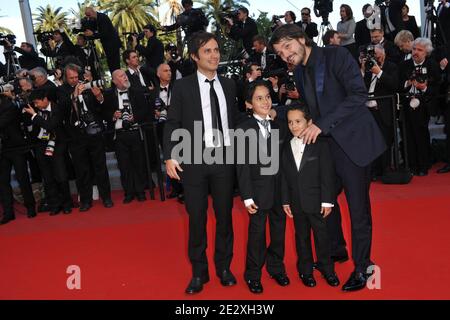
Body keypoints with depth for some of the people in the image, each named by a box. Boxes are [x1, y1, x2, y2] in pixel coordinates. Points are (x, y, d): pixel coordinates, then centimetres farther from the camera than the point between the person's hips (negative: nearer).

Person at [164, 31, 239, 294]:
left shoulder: (229, 85, 10)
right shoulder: (183, 86, 1)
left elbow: (234, 121, 11)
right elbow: (172, 123, -1)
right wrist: (170, 156, -9)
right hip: (194, 160, -2)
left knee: (225, 216, 10)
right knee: (197, 218, 6)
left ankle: (224, 267, 28)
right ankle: (199, 272, 22)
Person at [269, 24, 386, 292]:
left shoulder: (336, 56, -10)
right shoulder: (300, 74, 11)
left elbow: (359, 94, -20)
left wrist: (322, 124, -23)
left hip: (353, 142, -7)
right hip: (326, 144, 7)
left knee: (358, 207, 1)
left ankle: (362, 267, 19)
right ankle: (337, 249, 37)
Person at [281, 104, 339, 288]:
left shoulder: (320, 144, -7)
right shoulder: (286, 147, 2)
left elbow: (327, 174, -8)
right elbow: (284, 176, 4)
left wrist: (327, 200, -10)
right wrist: (285, 201, 2)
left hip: (316, 201, -3)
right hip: (296, 202, 3)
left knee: (321, 234, 8)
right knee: (301, 236, 13)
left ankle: (326, 268, 26)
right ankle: (305, 270, 28)